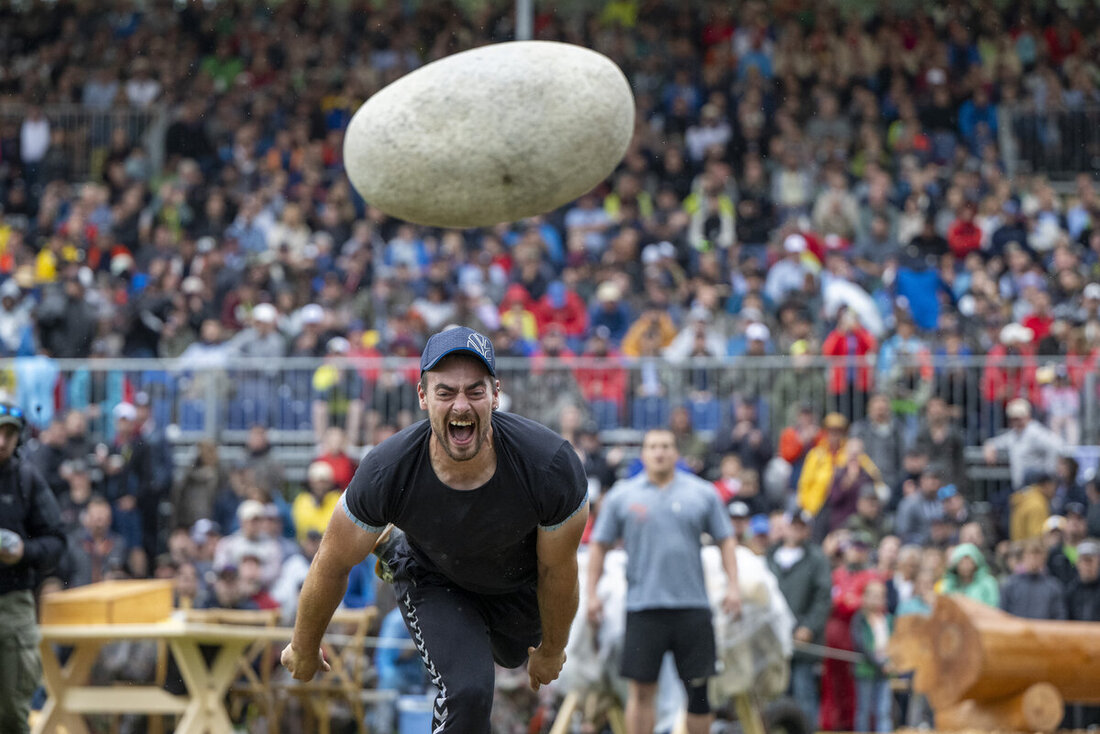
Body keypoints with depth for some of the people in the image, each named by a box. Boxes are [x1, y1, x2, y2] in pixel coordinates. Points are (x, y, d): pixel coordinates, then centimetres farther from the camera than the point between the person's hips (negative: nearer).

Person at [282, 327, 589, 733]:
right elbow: (332, 565, -17)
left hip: (520, 586, 2)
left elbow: (557, 572, -17)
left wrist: (552, 650, -2)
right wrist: (304, 649, -3)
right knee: (466, 694, -24)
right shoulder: (385, 473, -36)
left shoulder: (551, 466, -37)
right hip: (434, 580, -2)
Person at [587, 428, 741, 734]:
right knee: (641, 689, -4)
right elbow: (599, 545, 11)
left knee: (698, 687, 2)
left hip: (692, 605, 1)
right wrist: (592, 592, 4)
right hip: (643, 606, -1)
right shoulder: (622, 496, 7)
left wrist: (733, 585, 1)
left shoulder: (703, 493, 8)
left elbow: (726, 540, 12)